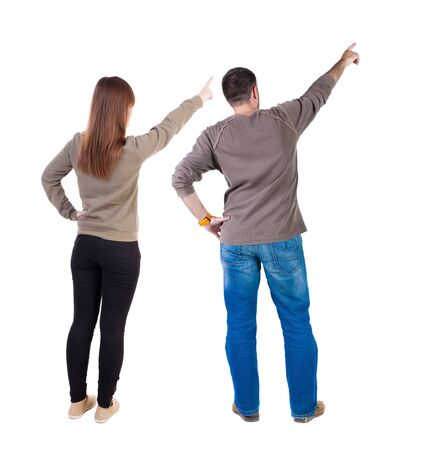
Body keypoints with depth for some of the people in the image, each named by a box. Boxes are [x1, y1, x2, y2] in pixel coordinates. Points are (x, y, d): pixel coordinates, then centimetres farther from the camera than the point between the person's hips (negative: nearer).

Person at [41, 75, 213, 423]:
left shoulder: (77, 145, -2)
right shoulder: (134, 149, -16)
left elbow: (48, 178, 10)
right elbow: (167, 128, -1)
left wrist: (69, 212, 12)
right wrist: (200, 99, 14)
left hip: (85, 247, 5)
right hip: (122, 251, -4)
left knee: (82, 323, 13)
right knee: (113, 329, 7)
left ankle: (77, 401, 27)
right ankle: (105, 405, 22)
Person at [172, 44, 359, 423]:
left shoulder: (214, 135, -1)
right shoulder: (284, 119, -2)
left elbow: (181, 178, -8)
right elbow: (318, 93, 15)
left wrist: (205, 219, 2)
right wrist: (344, 61, 33)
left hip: (235, 242, 1)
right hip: (282, 239, -1)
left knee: (240, 327, 12)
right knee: (297, 325, 12)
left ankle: (247, 406, 25)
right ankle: (304, 406, 25)